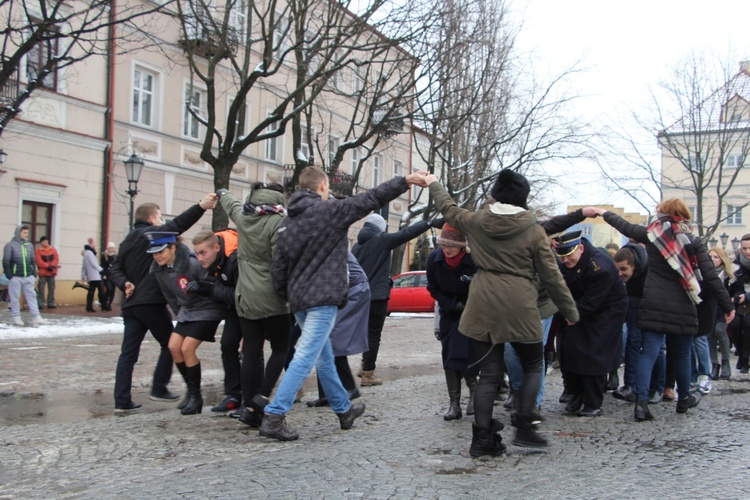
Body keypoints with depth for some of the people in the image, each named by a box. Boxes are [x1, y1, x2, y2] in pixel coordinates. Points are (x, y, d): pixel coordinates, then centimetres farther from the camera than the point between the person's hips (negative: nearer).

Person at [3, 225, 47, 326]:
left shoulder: (29, 245, 12)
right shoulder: (10, 245, -3)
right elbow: (6, 262, -5)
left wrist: (34, 274, 10)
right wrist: (9, 276, -10)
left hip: (28, 277, 4)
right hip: (15, 277, -4)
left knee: (32, 296, 1)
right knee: (15, 298, 2)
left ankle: (36, 317, -1)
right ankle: (16, 317, 10)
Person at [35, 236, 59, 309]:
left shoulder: (53, 249, 11)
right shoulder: (38, 250, 0)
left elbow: (56, 259, 3)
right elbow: (39, 261, -10)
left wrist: (52, 265, -13)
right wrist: (47, 266, -16)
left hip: (52, 272, 4)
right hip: (43, 272, -4)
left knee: (51, 288, 7)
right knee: (41, 288, -7)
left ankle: (51, 303, 12)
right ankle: (40, 303, -5)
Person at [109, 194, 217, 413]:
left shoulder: (127, 241, 19)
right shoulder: (152, 234, -5)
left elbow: (116, 269, 13)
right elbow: (177, 225, -19)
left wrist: (125, 284, -2)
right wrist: (201, 207, -28)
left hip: (130, 304, 7)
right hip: (151, 302, -7)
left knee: (128, 352, 3)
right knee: (169, 344, 10)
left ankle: (122, 400, -1)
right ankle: (159, 388, 10)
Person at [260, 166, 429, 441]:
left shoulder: (287, 222, 10)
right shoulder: (329, 210, -10)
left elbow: (278, 268, 9)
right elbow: (370, 199, -7)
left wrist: (287, 297, 20)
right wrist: (406, 180, 0)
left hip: (299, 300, 8)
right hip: (322, 299, -8)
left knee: (324, 358, 18)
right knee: (305, 358, -9)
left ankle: (344, 409, 33)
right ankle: (274, 416, -14)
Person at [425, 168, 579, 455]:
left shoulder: (476, 222, 4)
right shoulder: (534, 231, -3)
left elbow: (448, 208, 23)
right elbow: (551, 276, 0)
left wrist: (434, 184, 43)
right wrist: (570, 311, 11)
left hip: (482, 307, 3)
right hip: (519, 308, -3)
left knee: (488, 374, 8)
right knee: (532, 367, 16)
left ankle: (482, 438, 7)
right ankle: (523, 428, 6)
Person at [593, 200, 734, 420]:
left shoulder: (651, 234, 2)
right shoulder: (692, 241, -1)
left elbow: (625, 227, 19)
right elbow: (710, 276, -4)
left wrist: (606, 214, 37)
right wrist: (727, 306, 0)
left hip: (653, 304, 0)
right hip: (682, 307, 0)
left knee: (648, 353, -2)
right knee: (682, 354, 16)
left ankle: (641, 402, -14)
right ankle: (684, 398, 33)